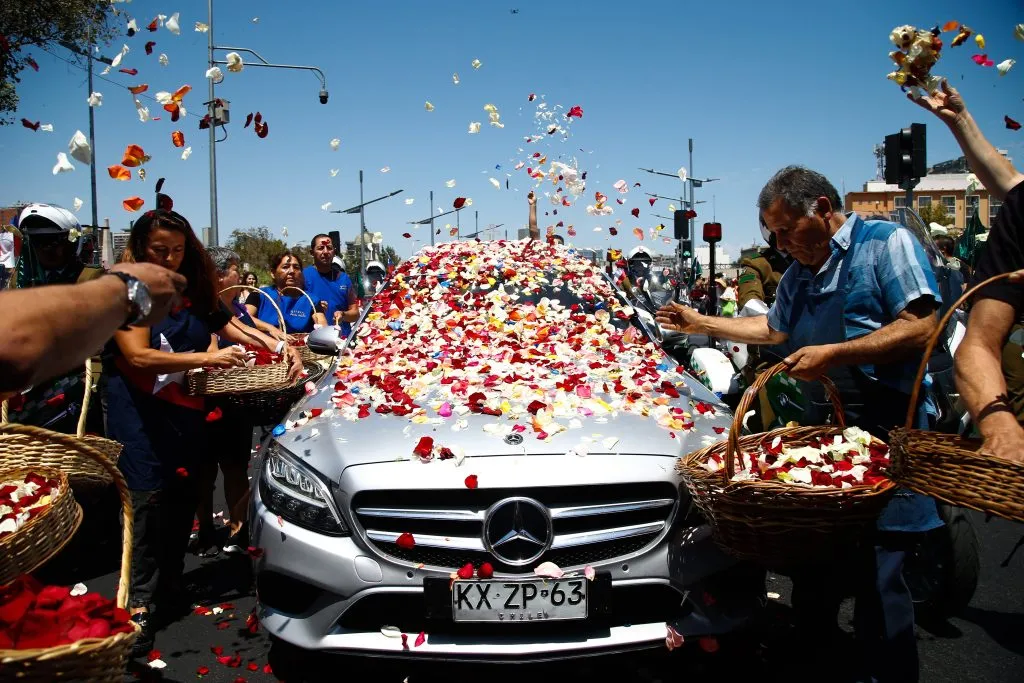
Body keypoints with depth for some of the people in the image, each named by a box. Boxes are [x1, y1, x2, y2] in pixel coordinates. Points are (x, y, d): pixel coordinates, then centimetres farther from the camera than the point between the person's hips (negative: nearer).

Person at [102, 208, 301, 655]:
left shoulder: (194, 290, 9)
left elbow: (228, 328, 12)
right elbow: (138, 355, -18)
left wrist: (280, 348, -4)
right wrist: (205, 358, -26)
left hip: (186, 412, 5)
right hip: (139, 413, -5)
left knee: (183, 497, 8)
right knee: (148, 499, -11)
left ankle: (168, 585, 23)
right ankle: (138, 605, -6)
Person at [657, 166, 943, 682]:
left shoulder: (888, 243, -3)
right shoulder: (798, 274, 21)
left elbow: (920, 327, -13)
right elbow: (774, 329, 36)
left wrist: (831, 354, -16)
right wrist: (701, 323, 34)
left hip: (880, 428, -7)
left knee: (875, 574, -7)